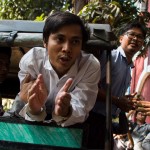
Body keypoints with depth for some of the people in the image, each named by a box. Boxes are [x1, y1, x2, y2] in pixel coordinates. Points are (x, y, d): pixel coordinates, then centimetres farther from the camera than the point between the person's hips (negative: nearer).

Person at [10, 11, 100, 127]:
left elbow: (80, 113, -23)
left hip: (72, 129, 1)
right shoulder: (30, 60, -18)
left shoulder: (91, 66, -19)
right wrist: (34, 109, -39)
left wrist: (65, 113, -44)